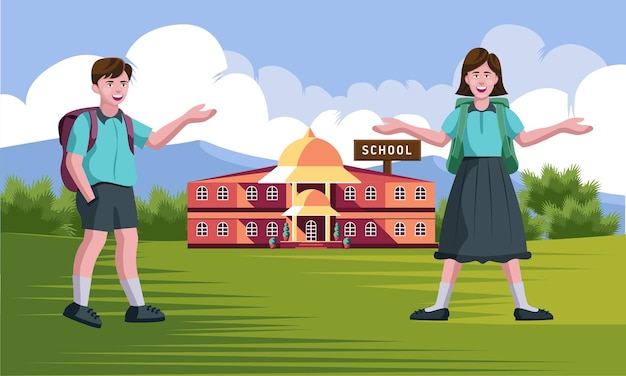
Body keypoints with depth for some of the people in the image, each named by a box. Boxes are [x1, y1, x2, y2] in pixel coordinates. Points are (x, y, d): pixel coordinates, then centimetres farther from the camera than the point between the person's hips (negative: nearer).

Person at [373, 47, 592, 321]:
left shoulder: (504, 113, 5)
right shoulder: (460, 114, 4)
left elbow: (524, 139, 13)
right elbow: (440, 139, 11)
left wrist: (562, 127, 9)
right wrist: (403, 128, 7)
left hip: (496, 181, 0)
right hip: (468, 180, 0)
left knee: (505, 242, 1)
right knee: (458, 242, -1)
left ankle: (522, 306, 8)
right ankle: (441, 306, 4)